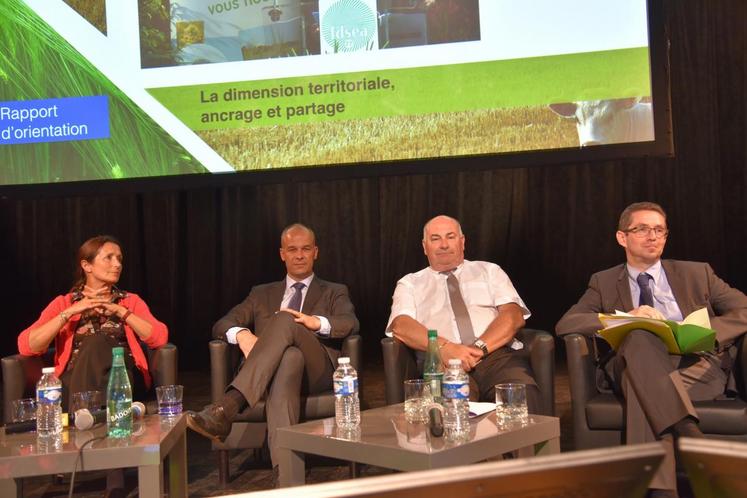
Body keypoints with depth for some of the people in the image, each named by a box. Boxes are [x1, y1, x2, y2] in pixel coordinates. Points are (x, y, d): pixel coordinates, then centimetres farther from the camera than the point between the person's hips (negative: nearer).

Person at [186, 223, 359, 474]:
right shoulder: (262, 294, 28)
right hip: (263, 371, 1)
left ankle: (227, 407, -48)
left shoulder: (334, 292, 23)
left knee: (284, 320, -32)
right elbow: (221, 325, 16)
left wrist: (317, 322, -21)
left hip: (316, 369, -1)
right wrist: (242, 334, -10)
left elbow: (351, 324, 2)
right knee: (288, 358, -39)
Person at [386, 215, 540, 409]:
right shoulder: (410, 283, 21)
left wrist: (480, 347, -11)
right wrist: (445, 347, -17)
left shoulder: (489, 271, 23)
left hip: (497, 355, 2)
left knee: (523, 393, -34)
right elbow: (401, 326, 1)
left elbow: (514, 315, 7)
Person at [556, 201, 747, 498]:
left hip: (696, 367, 0)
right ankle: (690, 434, -45)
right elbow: (565, 325, 3)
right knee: (639, 336, -36)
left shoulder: (697, 273, 19)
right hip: (634, 368, 0)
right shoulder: (604, 282, 17)